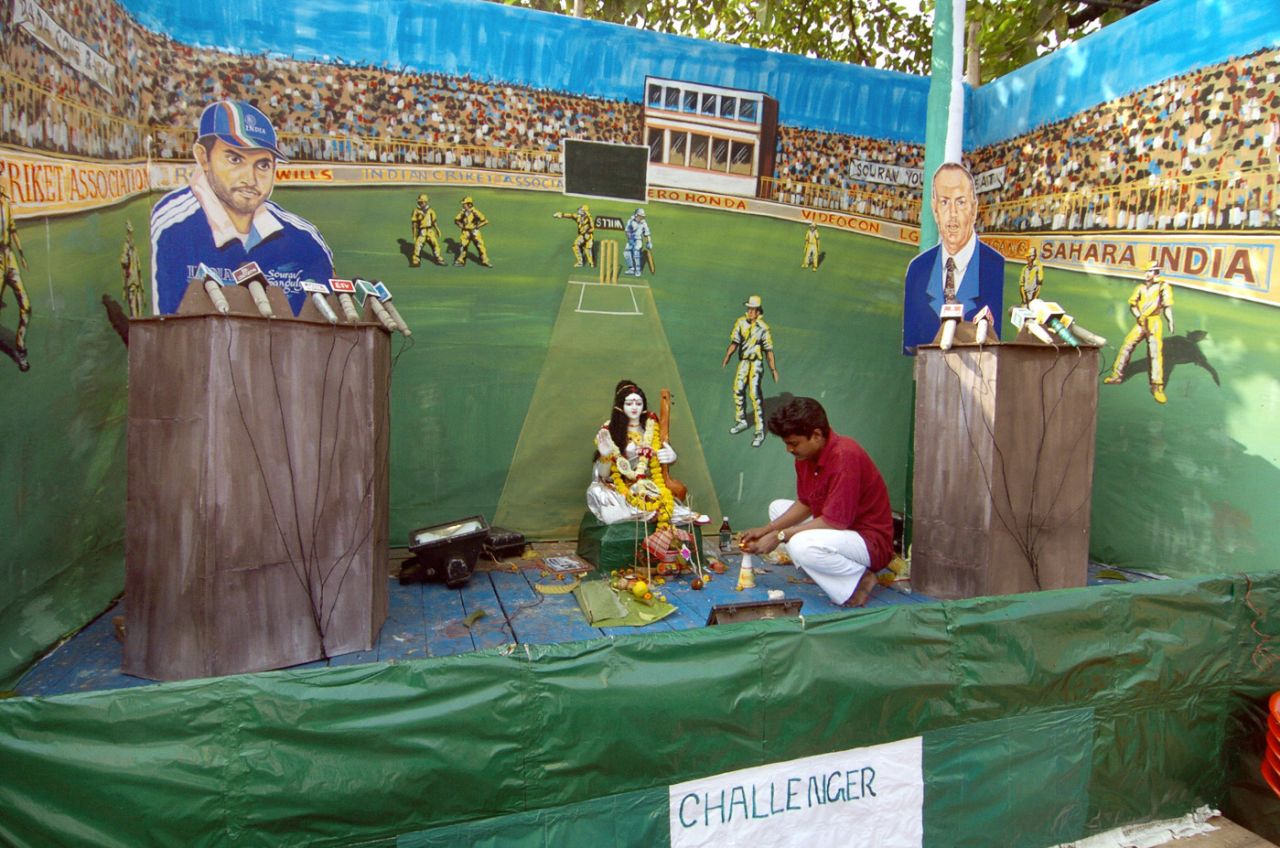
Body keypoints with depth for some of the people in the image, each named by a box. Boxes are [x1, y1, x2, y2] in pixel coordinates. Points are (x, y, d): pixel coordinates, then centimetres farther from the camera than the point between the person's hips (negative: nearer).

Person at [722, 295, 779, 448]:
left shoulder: (763, 328, -10)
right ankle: (741, 421, 34)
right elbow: (734, 342, 0)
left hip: (756, 362, -5)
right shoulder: (740, 322, 0)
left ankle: (760, 431, -11)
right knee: (738, 390, 10)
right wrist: (727, 357, -14)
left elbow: (768, 350, -5)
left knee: (755, 394, -14)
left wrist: (774, 369, -3)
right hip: (743, 362, 5)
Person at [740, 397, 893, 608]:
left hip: (872, 542, -10)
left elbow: (834, 522, -27)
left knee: (801, 545, -35)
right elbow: (804, 504, 10)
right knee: (777, 507, 14)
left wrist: (779, 536, -22)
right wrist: (767, 529, -1)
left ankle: (857, 581, -8)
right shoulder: (806, 455, 0)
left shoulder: (845, 456, -28)